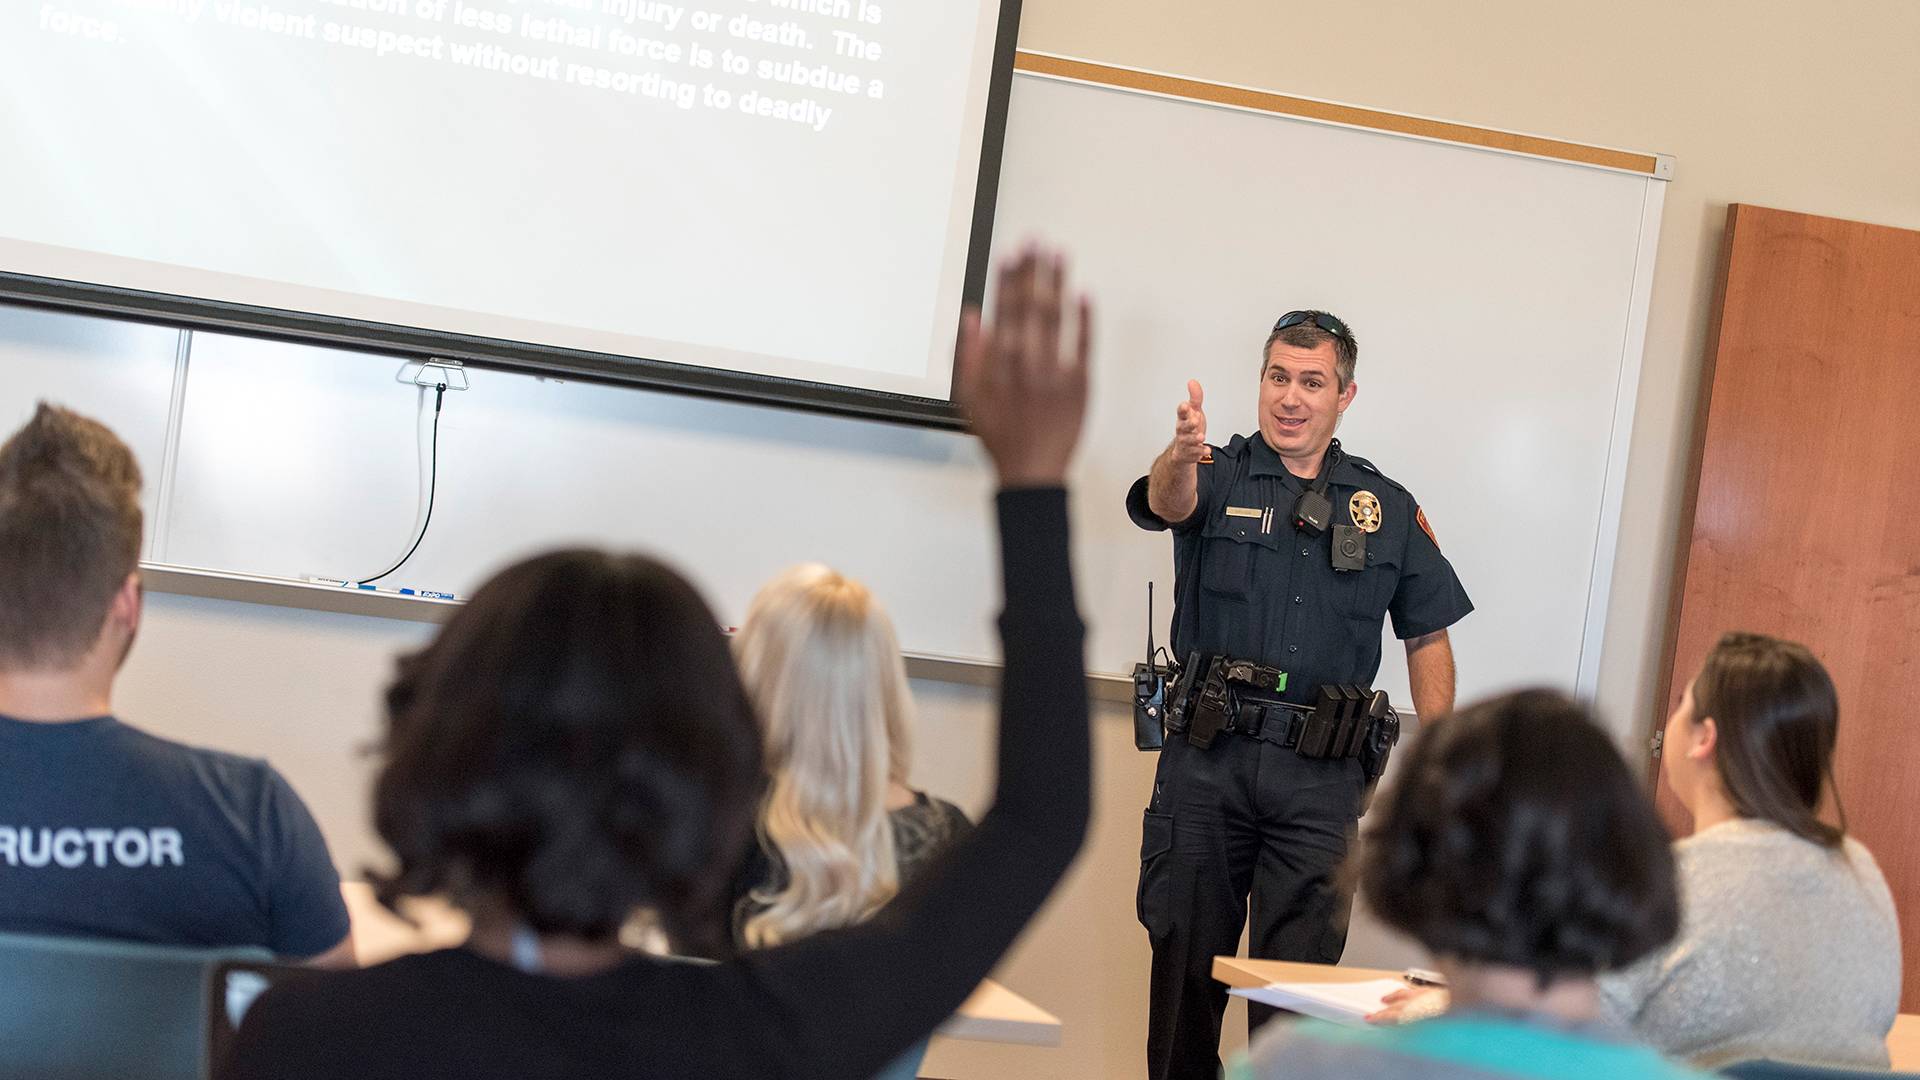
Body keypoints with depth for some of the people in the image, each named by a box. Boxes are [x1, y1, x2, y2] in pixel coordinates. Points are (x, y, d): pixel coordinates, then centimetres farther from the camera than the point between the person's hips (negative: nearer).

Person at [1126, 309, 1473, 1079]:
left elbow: (1429, 635, 13)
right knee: (1186, 957, 6)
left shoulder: (1389, 508, 11)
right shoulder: (1218, 475, 4)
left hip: (1320, 776, 1)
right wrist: (1182, 456, -46)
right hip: (1207, 758, -1)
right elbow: (1166, 501, -21)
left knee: (1298, 971, 1)